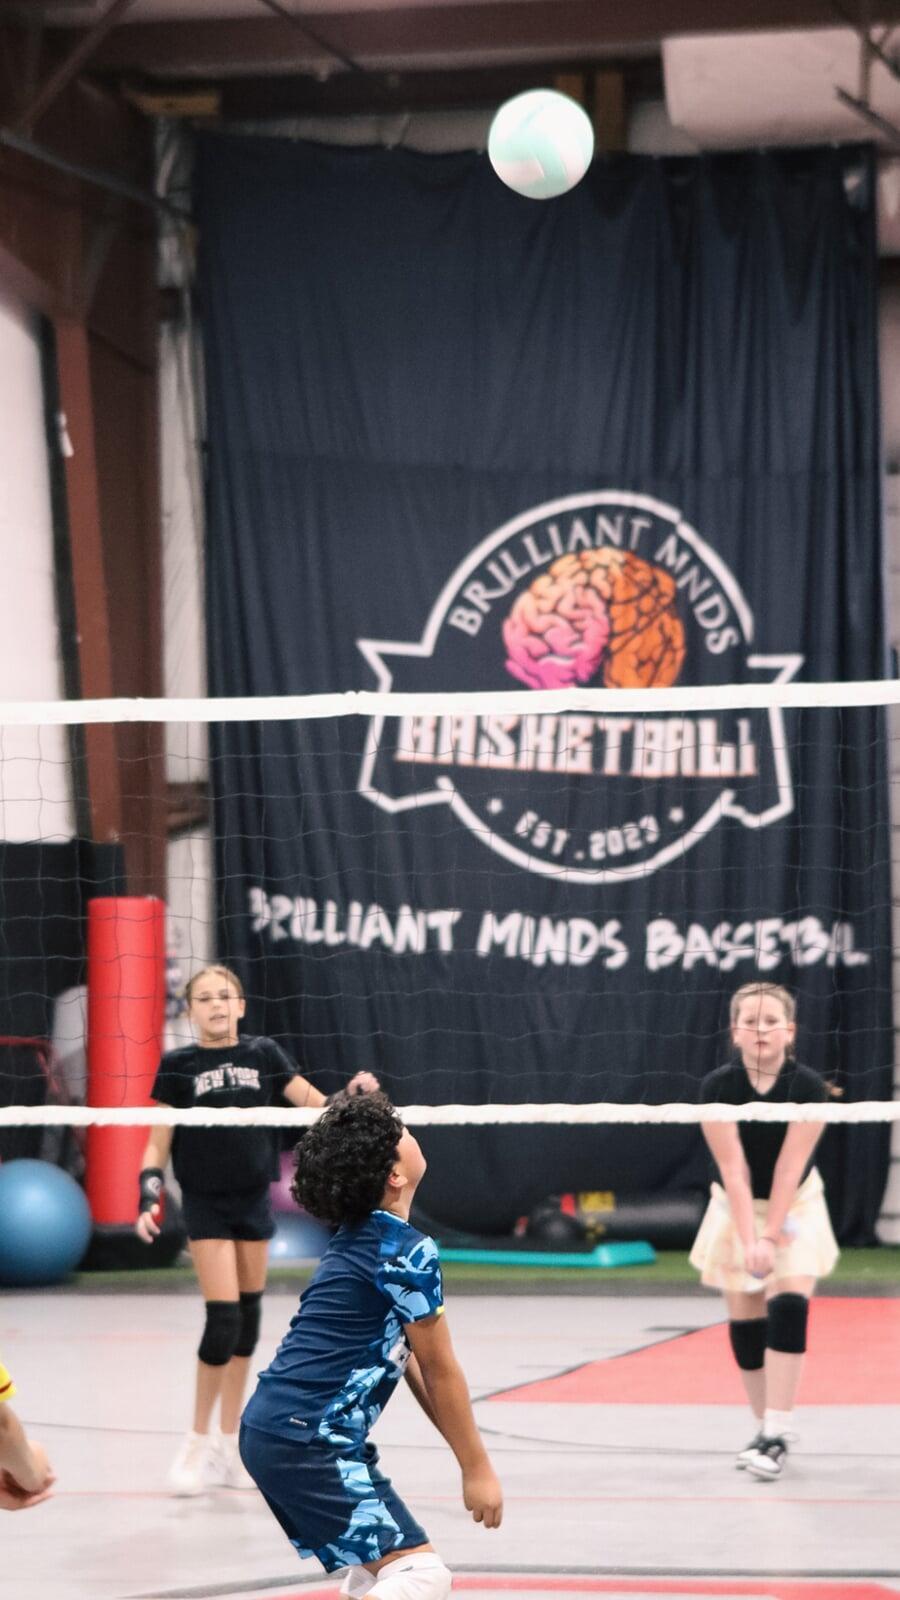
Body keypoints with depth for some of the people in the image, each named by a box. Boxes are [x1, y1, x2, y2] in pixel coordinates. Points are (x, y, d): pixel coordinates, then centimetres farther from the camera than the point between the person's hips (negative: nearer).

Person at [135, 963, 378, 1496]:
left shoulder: (264, 1055, 3)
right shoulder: (179, 1066, -3)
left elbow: (318, 1106, 1)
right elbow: (158, 1145, 0)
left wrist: (352, 1095, -19)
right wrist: (149, 1201, -14)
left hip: (255, 1202, 4)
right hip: (207, 1205, -3)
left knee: (249, 1318, 8)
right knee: (224, 1318, -13)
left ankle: (230, 1446, 18)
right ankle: (199, 1444, 1)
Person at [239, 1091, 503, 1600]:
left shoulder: (358, 1239, 16)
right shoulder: (409, 1252, -13)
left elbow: (408, 1358, 21)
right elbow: (440, 1371, -6)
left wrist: (466, 1450, 21)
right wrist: (477, 1467, 3)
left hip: (268, 1430, 10)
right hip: (308, 1444, -10)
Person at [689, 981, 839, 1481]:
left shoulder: (809, 1087, -20)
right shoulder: (717, 1087, -19)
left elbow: (789, 1167, -22)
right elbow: (734, 1169, -21)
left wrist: (770, 1238, -27)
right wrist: (748, 1240, -29)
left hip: (795, 1208, -2)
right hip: (738, 1209, 2)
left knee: (788, 1305, -19)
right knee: (745, 1320, 1)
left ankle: (778, 1433, -20)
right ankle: (769, 1427, 14)